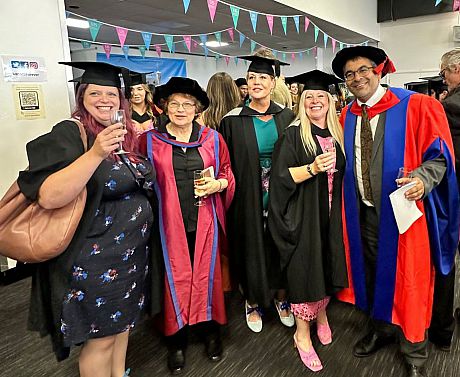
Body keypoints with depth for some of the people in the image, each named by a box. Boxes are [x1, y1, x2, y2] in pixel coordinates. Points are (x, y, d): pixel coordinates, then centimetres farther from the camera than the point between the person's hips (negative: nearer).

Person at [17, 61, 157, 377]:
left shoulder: (128, 134, 6)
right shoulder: (69, 134, -15)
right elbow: (48, 197, -29)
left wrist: (141, 136, 7)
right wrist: (96, 154, -37)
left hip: (132, 249, 7)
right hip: (93, 256, -7)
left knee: (122, 319, 23)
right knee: (101, 337, 9)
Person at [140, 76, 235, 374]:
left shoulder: (212, 139, 5)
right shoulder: (150, 141, 1)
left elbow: (228, 173, 10)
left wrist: (218, 184, -11)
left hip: (204, 222, 1)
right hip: (169, 224, -1)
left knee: (206, 275, 10)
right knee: (175, 279, 7)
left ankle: (210, 331, 32)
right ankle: (177, 340, 27)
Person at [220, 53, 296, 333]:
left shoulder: (287, 117, 1)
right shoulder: (233, 120, -6)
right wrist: (230, 194, -9)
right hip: (249, 199, -2)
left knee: (280, 247, 14)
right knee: (252, 249, 9)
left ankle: (281, 297, 36)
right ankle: (253, 302, 32)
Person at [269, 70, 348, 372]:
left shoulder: (337, 134, 9)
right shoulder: (293, 135, -8)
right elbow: (281, 177, -15)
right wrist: (313, 168, -25)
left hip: (331, 217, 5)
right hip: (304, 217, -5)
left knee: (327, 266, 15)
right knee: (306, 270, 0)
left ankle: (321, 315, 41)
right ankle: (302, 334, 18)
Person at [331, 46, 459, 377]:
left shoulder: (416, 107, -8)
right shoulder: (347, 116, 5)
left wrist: (422, 179, -26)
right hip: (363, 212, 4)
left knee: (406, 279, 8)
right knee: (373, 271, 17)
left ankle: (414, 350, 30)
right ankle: (382, 328, 42)